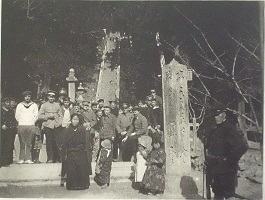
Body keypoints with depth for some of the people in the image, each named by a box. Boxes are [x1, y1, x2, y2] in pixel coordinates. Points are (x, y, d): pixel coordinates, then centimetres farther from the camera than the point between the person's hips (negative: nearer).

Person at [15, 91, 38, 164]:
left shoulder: (34, 105, 10)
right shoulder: (20, 105, 12)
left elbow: (36, 116, 10)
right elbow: (17, 116, 13)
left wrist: (32, 122, 4)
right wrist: (21, 122, 7)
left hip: (31, 126, 0)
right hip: (21, 126, 0)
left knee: (29, 144, -3)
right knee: (22, 144, -3)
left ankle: (28, 159, -1)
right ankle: (21, 159, 0)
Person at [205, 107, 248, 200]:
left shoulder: (229, 129, -12)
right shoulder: (214, 130, 12)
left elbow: (242, 147, -22)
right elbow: (208, 146, 28)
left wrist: (229, 160, -18)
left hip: (226, 169, -8)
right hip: (214, 168, 8)